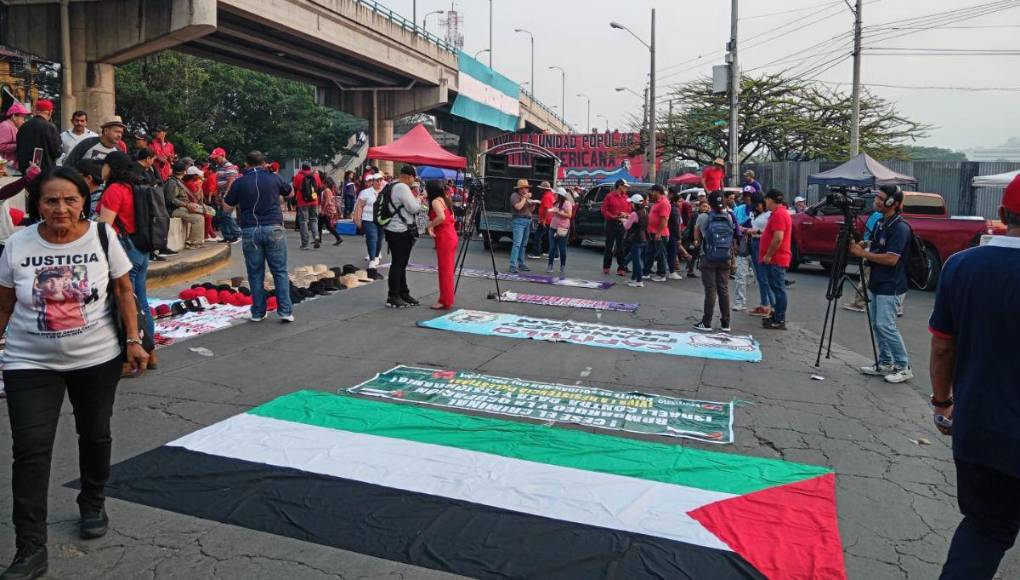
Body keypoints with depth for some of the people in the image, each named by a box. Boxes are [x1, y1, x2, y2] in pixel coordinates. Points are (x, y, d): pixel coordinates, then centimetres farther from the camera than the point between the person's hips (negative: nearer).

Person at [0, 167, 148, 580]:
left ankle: (93, 506, 39)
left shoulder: (102, 237, -8)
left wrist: (133, 341, -6)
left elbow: (124, 291, -2)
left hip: (97, 359, 0)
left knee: (95, 435, 15)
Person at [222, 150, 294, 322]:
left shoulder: (239, 182, 2)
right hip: (274, 229, 0)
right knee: (280, 271, 4)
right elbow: (289, 192, 22)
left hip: (250, 231, 0)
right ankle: (285, 311, 0)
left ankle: (258, 313, 11)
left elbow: (226, 208, 8)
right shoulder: (273, 178, 4)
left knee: (256, 274, 8)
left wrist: (231, 189, 20)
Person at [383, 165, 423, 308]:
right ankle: (393, 297, 1)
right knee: (398, 264, -4)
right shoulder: (402, 187, -16)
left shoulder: (393, 186, 16)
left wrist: (415, 200, 12)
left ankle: (403, 293, 24)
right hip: (399, 232, -10)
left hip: (396, 230, 10)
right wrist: (419, 199, 1)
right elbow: (413, 208, -17)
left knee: (401, 264, 15)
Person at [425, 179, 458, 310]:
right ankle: (447, 299, 20)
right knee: (448, 269, 13)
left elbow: (441, 217, -28)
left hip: (444, 238, -9)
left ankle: (445, 301, 1)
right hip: (451, 236, 9)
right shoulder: (444, 199, 15)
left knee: (444, 269, -4)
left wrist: (430, 225, -12)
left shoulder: (435, 201, -12)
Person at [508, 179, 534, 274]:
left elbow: (531, 209, 23)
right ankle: (513, 266, -17)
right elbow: (518, 207, -20)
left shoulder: (526, 196, 18)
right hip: (518, 221, -8)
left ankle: (521, 264, 16)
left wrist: (533, 204, 4)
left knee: (523, 244, 10)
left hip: (528, 221, 8)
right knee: (517, 244, -15)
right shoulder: (515, 196, -6)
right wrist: (524, 198, -12)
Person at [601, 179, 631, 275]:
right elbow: (604, 210, -5)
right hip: (611, 224, -3)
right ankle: (606, 267, 16)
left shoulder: (626, 198, 8)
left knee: (621, 247, 2)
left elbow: (630, 211, 10)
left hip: (622, 224, 3)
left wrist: (626, 215, -11)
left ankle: (621, 268, 6)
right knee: (609, 246, 5)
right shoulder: (609, 196, -3)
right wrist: (614, 216, -15)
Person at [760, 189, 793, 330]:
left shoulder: (778, 214, -16)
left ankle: (780, 321, -6)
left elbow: (778, 238, -24)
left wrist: (768, 255, -19)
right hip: (776, 259, 11)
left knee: (778, 289, -8)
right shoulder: (780, 212, 18)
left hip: (775, 259, -11)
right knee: (777, 289, 16)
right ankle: (776, 316, 24)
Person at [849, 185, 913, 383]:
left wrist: (863, 253, -16)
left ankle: (904, 367, 1)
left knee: (885, 325, -10)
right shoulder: (880, 222, 12)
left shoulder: (900, 227, -16)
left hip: (890, 286, -9)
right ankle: (885, 364, 20)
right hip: (876, 283, 9)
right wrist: (859, 247, 1)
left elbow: (891, 259, -23)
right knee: (877, 325, 11)